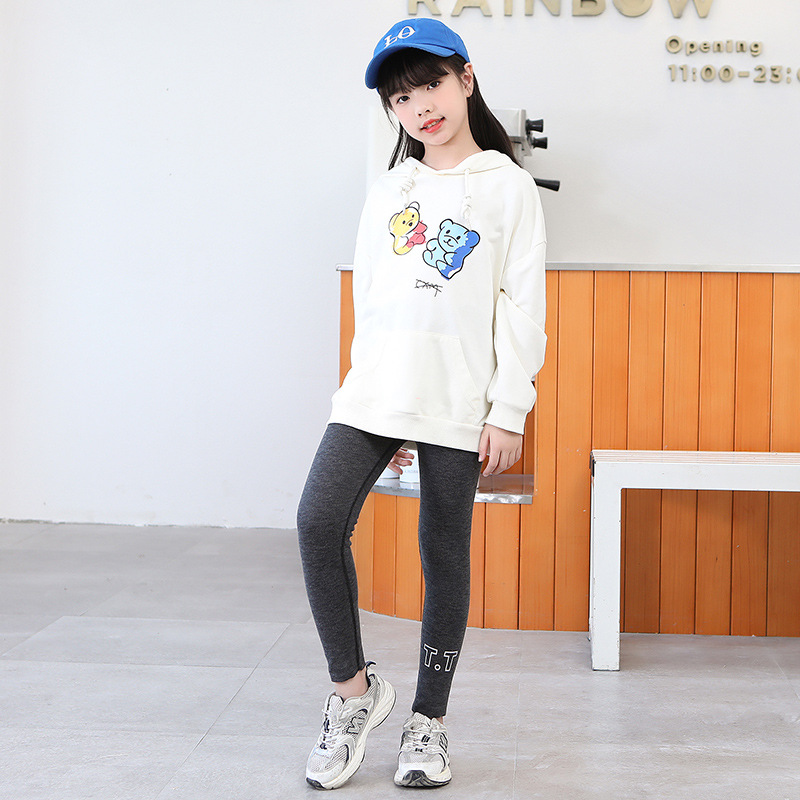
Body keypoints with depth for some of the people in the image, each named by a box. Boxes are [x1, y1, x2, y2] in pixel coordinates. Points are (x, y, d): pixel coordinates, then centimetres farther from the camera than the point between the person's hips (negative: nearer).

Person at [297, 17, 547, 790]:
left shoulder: (506, 187, 3)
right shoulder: (387, 191, 15)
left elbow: (521, 306, -2)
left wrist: (508, 410, -7)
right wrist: (374, 390, 13)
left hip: (458, 402, -3)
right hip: (374, 392, 3)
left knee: (444, 553, 3)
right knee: (319, 522, -14)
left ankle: (428, 721, 16)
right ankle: (353, 687, 4)